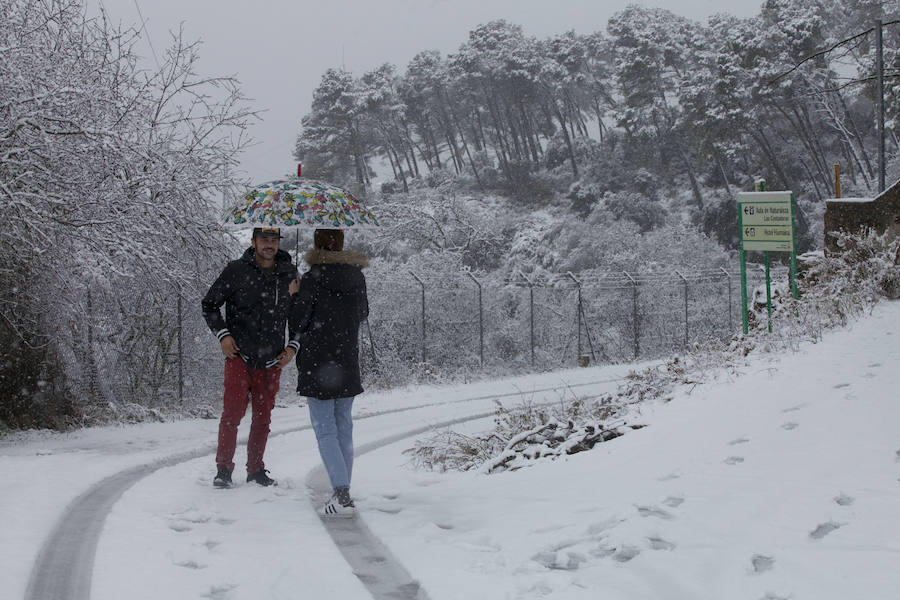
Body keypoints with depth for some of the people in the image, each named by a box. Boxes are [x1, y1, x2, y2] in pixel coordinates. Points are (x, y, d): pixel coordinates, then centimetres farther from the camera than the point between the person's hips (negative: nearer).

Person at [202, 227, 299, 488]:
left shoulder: (289, 274, 4)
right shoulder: (237, 270, -4)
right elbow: (209, 303, 6)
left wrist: (293, 346, 6)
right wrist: (222, 334, -6)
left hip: (271, 361, 3)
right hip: (239, 356, -3)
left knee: (263, 418, 9)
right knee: (232, 412, -10)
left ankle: (256, 470, 20)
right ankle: (223, 469, 1)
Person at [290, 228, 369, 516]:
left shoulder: (312, 279, -13)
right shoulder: (357, 277, 3)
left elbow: (297, 323, -10)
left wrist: (295, 296, 5)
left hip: (318, 363, -5)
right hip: (348, 363, 5)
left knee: (325, 430, -3)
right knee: (344, 427, 13)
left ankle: (342, 495, -14)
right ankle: (343, 491, 16)